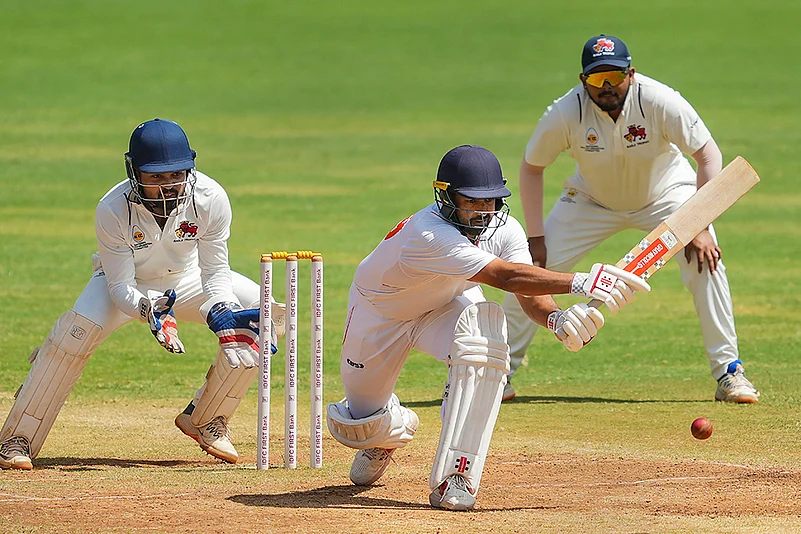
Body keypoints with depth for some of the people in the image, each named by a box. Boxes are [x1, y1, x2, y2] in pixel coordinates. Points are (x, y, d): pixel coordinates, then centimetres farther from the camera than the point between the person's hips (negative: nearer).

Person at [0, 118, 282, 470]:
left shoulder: (210, 198, -28)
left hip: (186, 279, 3)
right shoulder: (113, 210, -32)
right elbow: (120, 286, -27)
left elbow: (215, 272, -19)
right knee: (80, 325, -34)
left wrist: (219, 309, -41)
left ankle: (206, 419, 1)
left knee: (261, 312, -18)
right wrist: (148, 310, -49)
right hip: (128, 285, -3)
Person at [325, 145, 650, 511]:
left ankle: (454, 479, -31)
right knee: (361, 425, 0)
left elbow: (530, 297, -31)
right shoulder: (430, 233, -42)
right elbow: (506, 277, -52)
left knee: (485, 327, -33)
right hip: (380, 314, -3)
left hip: (448, 305, 3)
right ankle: (391, 429, 45)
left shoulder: (503, 230, -23)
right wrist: (580, 282, -61)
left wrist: (557, 318, -55)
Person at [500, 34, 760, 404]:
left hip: (664, 192, -1)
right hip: (591, 202, 1)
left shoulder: (660, 102, -31)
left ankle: (728, 373, -11)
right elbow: (531, 168, -12)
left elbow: (708, 154, -24)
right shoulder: (566, 114, -27)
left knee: (705, 262, -22)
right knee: (533, 267, -10)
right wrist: (535, 236, -16)